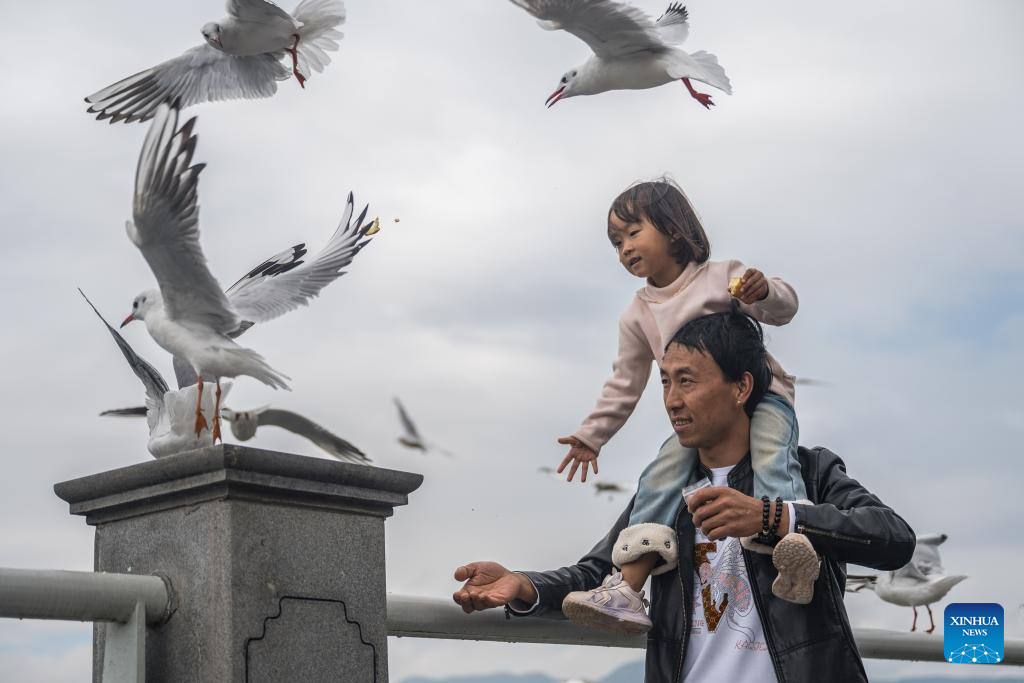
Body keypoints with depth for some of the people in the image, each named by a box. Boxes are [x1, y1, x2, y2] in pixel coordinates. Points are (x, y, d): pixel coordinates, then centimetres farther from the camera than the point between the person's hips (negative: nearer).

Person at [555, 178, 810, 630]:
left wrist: (764, 292, -28)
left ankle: (794, 558, -55)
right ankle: (626, 590, -27)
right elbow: (624, 385, 21)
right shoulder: (638, 316, 14)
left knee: (770, 459, -34)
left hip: (761, 396, -4)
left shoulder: (722, 275, 1)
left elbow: (782, 309, -5)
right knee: (659, 479, -18)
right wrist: (592, 436, 18)